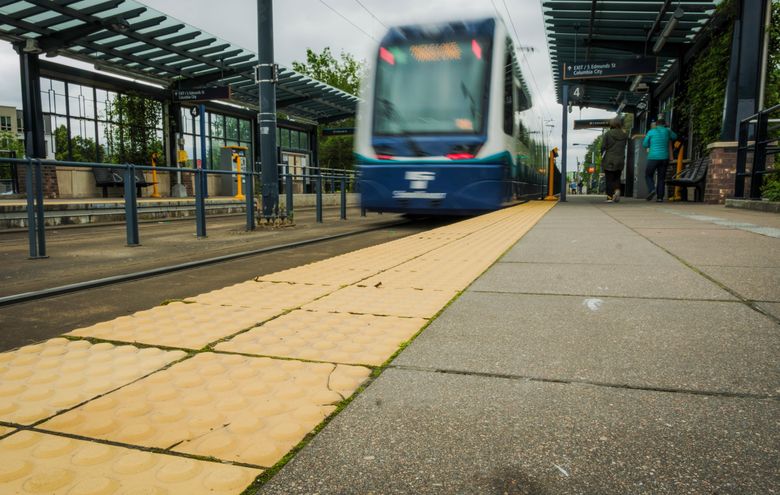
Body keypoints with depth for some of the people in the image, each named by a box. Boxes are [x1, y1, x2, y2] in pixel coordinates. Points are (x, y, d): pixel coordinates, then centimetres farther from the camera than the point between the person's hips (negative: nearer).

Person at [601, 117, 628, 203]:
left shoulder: (608, 133, -9)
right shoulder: (624, 134, 3)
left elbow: (603, 146, -8)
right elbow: (625, 146, 8)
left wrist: (603, 153, 10)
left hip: (609, 160, -3)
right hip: (620, 160, 3)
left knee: (609, 179, 2)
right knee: (617, 177, 17)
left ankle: (610, 197, 0)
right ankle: (617, 190, -8)